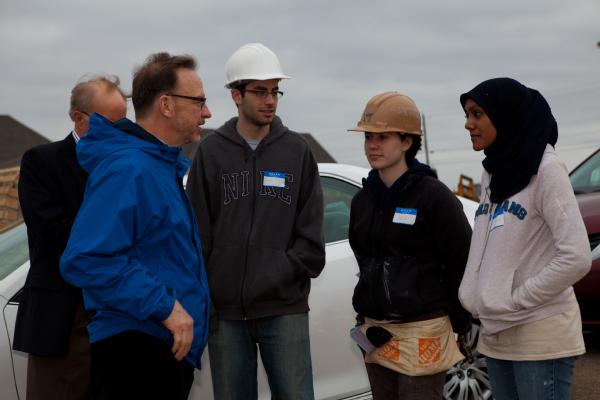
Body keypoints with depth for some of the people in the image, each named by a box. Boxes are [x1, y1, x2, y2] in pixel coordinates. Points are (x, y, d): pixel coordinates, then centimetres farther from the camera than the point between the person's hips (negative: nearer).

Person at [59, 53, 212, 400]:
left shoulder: (164, 166, 15)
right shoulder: (128, 169, -18)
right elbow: (86, 260, -27)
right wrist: (163, 306, -25)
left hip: (169, 351, 10)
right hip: (137, 352, -10)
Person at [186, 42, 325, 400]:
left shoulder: (297, 150, 6)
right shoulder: (211, 152, 5)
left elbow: (311, 233, 4)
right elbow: (198, 233, 4)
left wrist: (282, 274, -7)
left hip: (285, 309, 0)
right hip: (226, 310, 1)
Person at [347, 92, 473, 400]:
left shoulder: (434, 197, -9)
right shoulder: (362, 200, 10)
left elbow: (463, 262, -8)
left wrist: (459, 325, -4)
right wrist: (367, 320, 14)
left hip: (422, 336, -6)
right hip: (376, 336, 7)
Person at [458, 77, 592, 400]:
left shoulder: (545, 170, -12)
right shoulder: (492, 173, 11)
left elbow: (576, 258, -19)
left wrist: (513, 303, -14)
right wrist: (478, 301, 2)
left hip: (540, 340, -7)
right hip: (497, 337, 7)